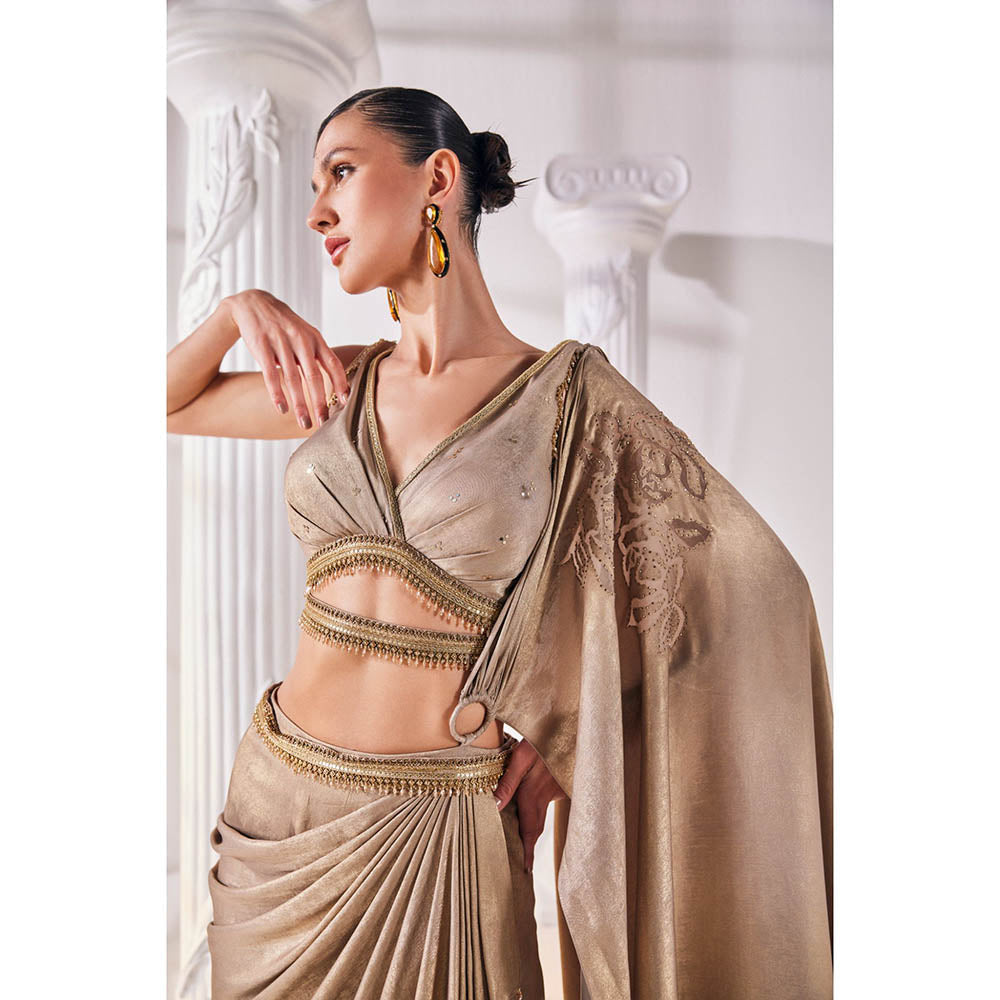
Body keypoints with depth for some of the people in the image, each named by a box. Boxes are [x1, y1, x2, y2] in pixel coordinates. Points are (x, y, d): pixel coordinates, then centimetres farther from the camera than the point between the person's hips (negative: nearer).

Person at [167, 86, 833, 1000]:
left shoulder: (569, 394, -11)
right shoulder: (342, 382, 2)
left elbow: (755, 584, -8)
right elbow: (166, 403, 17)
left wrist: (567, 739, -6)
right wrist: (239, 309, -2)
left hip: (437, 830, -4)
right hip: (278, 801, 5)